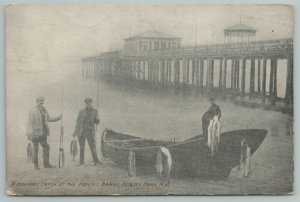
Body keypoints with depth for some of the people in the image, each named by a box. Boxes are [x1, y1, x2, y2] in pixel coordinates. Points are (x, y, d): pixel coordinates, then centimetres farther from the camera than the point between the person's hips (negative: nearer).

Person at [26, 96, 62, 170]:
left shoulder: (44, 110, 10)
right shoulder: (33, 111, -12)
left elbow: (49, 119, 18)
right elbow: (30, 122, -14)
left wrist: (58, 118, 5)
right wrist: (30, 134, -19)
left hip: (43, 132, 7)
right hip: (35, 133, -7)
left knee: (46, 147, 5)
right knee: (36, 149, 2)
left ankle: (46, 164, 14)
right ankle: (36, 165, 14)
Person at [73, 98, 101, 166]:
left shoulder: (95, 111, 5)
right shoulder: (81, 111, 1)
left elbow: (97, 122, 5)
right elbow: (78, 122, 5)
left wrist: (97, 119, -18)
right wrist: (75, 131, 1)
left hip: (90, 131, 1)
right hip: (81, 131, -1)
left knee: (93, 146, -8)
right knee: (82, 146, 2)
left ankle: (96, 161, -7)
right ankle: (81, 161, 10)